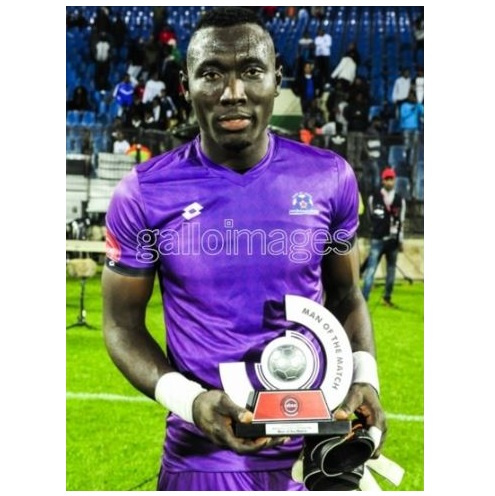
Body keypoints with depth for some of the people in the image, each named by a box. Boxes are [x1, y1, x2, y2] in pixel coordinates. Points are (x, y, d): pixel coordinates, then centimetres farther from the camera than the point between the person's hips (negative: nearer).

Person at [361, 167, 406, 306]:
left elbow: (401, 221, 7)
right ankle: (364, 299, -11)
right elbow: (371, 218, 10)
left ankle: (387, 297, 23)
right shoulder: (374, 198, 0)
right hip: (377, 240, -2)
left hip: (393, 241, 2)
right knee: (370, 270, -10)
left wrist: (400, 241, 7)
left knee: (391, 271, 10)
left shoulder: (400, 200, 5)